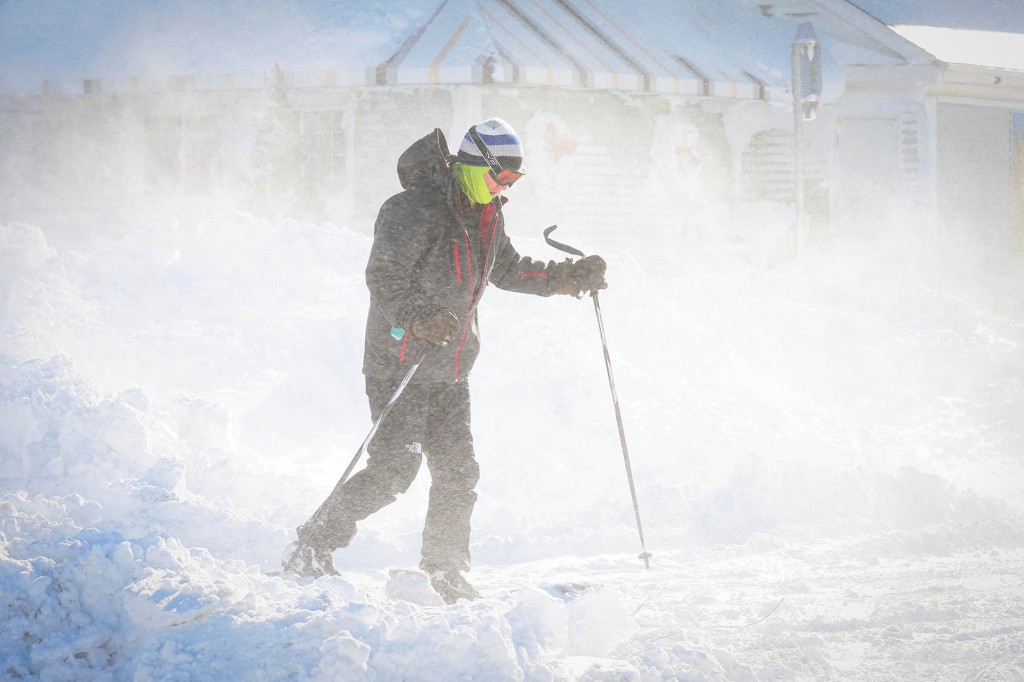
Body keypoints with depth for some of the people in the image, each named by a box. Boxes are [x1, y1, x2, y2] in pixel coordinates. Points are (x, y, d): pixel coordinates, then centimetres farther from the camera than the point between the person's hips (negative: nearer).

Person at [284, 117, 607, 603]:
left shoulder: (486, 216, 11)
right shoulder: (415, 209, -17)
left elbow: (507, 270, 27)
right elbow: (383, 276, -23)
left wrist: (567, 277, 17)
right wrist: (417, 318, -40)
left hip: (449, 372, 8)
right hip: (399, 366, -8)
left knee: (458, 472, 6)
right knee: (393, 470, -12)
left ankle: (445, 573, 19)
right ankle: (312, 549, -1)